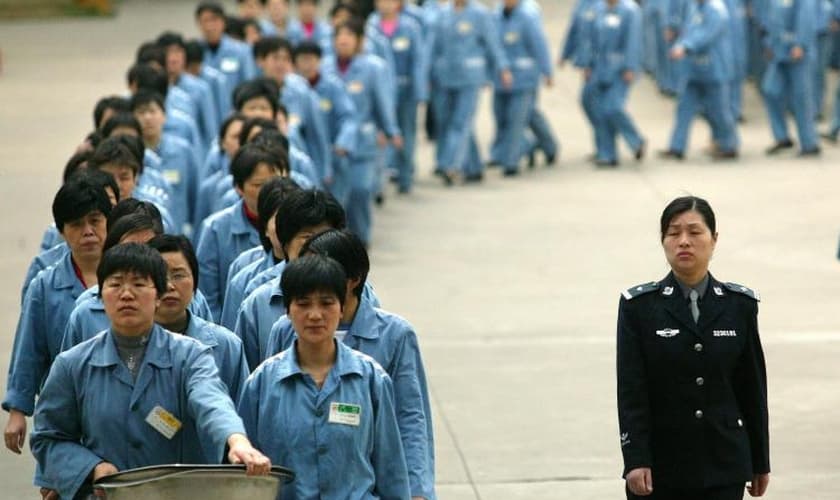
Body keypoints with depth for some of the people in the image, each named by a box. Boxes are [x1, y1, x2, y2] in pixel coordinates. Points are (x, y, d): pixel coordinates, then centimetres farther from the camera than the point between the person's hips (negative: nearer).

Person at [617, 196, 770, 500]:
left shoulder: (740, 305, 3)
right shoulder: (639, 306, -3)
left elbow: (753, 387, 7)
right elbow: (630, 391, -7)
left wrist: (760, 461, 9)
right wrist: (635, 460, -15)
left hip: (722, 465, 1)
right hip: (659, 467, -1)